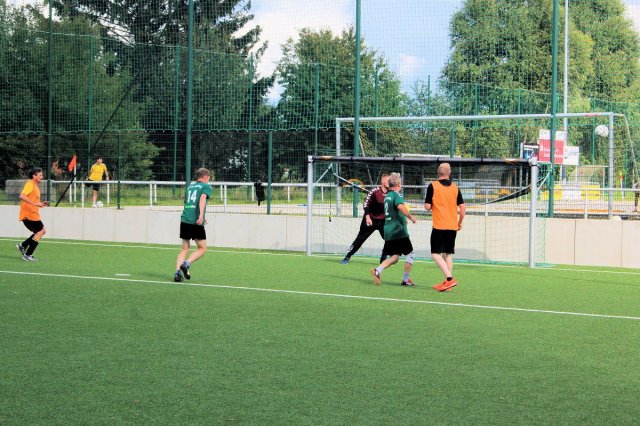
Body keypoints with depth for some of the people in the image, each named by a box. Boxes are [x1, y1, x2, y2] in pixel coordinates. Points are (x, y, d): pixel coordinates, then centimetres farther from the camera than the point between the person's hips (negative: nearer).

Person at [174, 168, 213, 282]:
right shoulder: (206, 186, 3)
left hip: (184, 220, 6)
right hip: (196, 222, -6)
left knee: (185, 248, 13)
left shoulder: (190, 186, 22)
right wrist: (201, 215, -28)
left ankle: (177, 272, -2)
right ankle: (186, 264, -15)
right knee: (202, 248, 7)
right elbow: (202, 198, -16)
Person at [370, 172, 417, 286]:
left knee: (394, 256, 9)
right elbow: (400, 206, -31)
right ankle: (405, 279, 7)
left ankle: (378, 270, -13)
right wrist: (410, 216, -21)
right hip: (399, 231, -8)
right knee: (410, 253, 7)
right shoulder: (396, 195, -9)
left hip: (388, 231, 8)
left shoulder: (387, 196, 17)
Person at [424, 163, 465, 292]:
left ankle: (449, 279, -19)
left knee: (436, 253, -4)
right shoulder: (455, 188, 6)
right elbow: (462, 207, 4)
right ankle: (447, 282, 11)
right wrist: (460, 222, 17)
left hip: (439, 226, -5)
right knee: (448, 254, 13)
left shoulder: (433, 186, -5)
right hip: (453, 226, 5)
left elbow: (427, 206, -7)